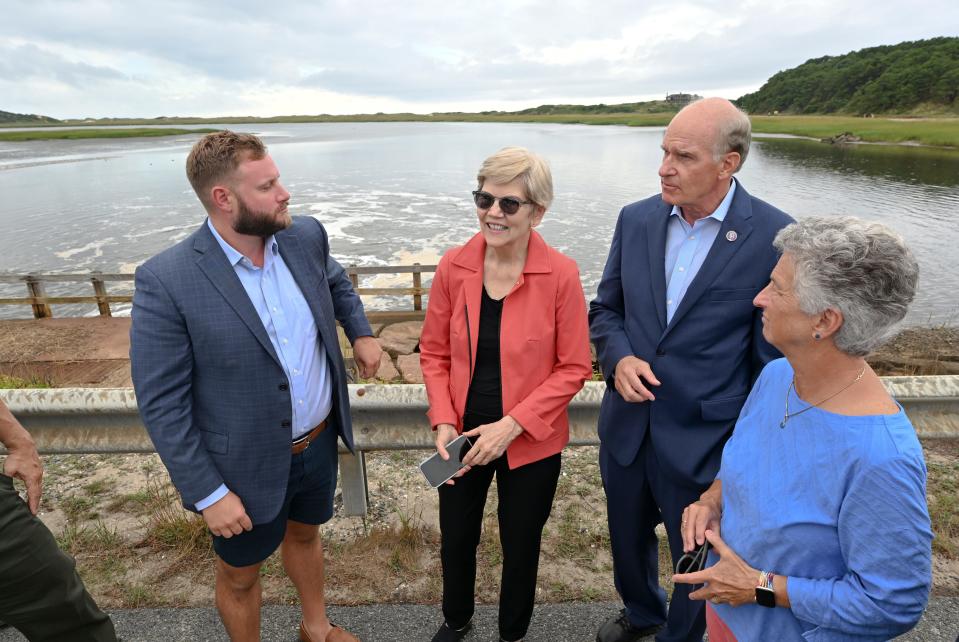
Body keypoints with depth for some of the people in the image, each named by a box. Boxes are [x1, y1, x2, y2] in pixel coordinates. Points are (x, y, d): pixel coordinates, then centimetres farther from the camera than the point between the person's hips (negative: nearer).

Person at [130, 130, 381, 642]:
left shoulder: (305, 237, -9)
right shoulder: (166, 280, -24)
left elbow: (335, 280, 17)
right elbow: (161, 404, -17)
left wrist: (360, 331, 6)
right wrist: (208, 494, -16)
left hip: (320, 442, 6)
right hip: (246, 466, -5)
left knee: (304, 534, 30)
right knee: (239, 576, 20)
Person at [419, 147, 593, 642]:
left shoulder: (561, 275, -17)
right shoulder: (453, 266, -9)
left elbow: (573, 368, -12)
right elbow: (434, 352, 0)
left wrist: (511, 425, -19)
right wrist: (443, 422, -12)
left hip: (531, 443, -2)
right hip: (463, 437, 3)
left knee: (520, 548, 19)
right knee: (455, 541, 23)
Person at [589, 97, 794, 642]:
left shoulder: (773, 237, -15)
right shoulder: (637, 219, -3)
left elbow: (774, 355, -9)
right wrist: (618, 358, -14)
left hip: (704, 441, -4)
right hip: (627, 427, 4)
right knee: (629, 538, 27)